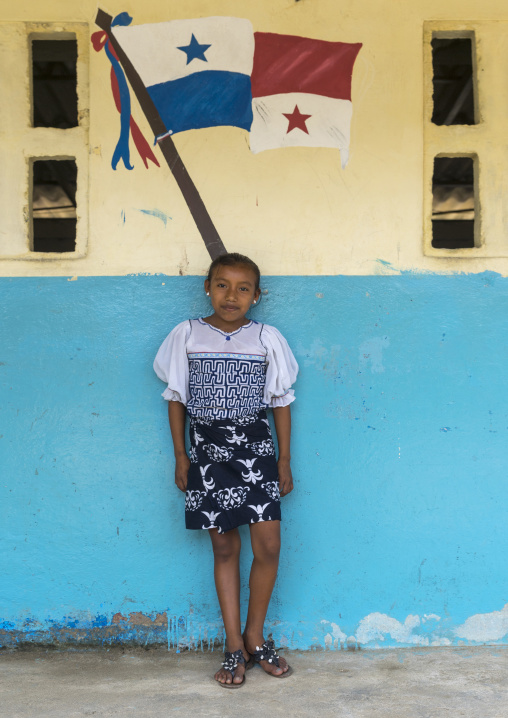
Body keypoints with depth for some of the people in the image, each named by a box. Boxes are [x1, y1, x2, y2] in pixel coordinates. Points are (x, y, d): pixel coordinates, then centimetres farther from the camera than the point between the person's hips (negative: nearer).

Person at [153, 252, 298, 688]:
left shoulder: (267, 338, 1)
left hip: (256, 448, 0)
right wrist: (180, 455, 5)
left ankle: (255, 637, 17)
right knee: (224, 548, 7)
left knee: (268, 545, -5)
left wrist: (285, 460, 5)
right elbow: (176, 397, 7)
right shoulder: (187, 335, 2)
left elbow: (281, 401, 6)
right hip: (207, 449, 0)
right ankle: (235, 647, 18)